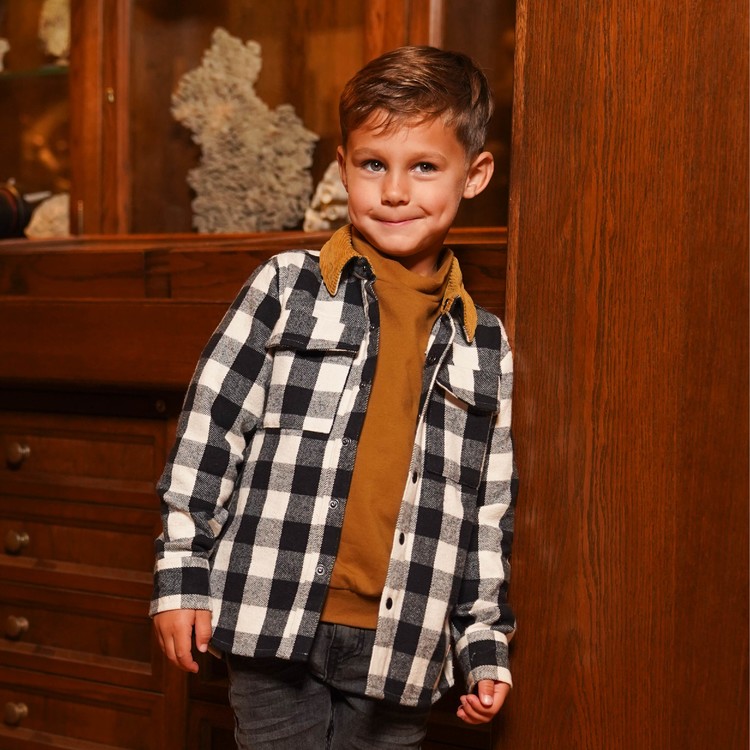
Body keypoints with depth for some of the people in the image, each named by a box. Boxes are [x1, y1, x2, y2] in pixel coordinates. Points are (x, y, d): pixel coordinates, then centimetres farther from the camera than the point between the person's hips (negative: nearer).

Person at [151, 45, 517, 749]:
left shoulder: (486, 346, 7)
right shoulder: (287, 286, 0)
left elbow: (492, 511, 11)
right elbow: (208, 429, 0)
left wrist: (487, 645, 10)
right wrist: (180, 575, -1)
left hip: (401, 646, 2)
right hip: (273, 624, -2)